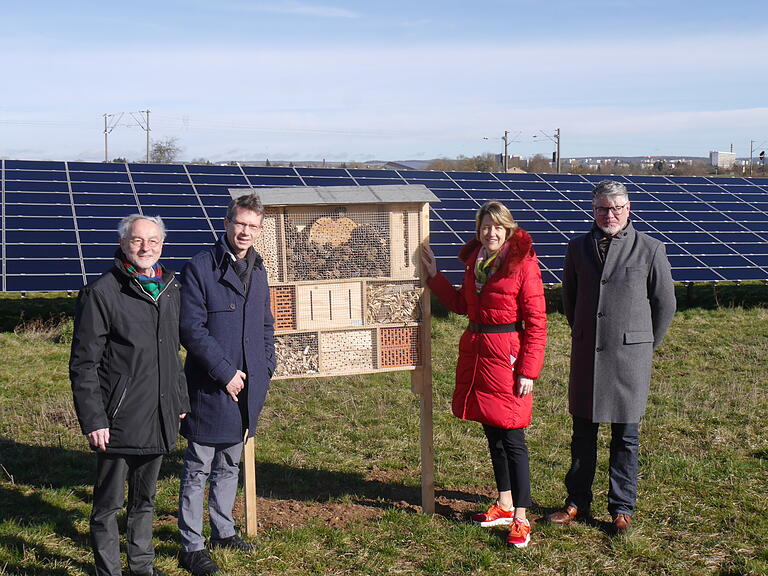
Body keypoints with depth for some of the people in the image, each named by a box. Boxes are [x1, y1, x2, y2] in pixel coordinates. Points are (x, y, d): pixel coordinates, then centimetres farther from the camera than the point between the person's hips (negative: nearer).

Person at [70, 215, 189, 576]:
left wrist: (180, 400, 18)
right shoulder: (101, 293, -11)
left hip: (159, 419, 6)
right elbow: (83, 364, -11)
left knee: (145, 500, 20)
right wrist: (93, 420, -15)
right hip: (119, 421, -6)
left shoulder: (169, 289, 9)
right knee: (109, 504, 5)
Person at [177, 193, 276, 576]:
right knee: (198, 469, 2)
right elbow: (192, 329, -15)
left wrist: (265, 369, 8)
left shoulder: (257, 271, 11)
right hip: (210, 386, -7)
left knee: (229, 464, 19)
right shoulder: (200, 268, -10)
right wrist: (226, 373, -16)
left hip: (247, 386, 7)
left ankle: (222, 530, 33)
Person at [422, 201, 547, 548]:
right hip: (475, 353, 7)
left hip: (506, 356, -7)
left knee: (512, 438, -4)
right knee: (491, 434, 15)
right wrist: (434, 275, 16)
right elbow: (461, 304, 22)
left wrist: (528, 371, -15)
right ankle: (504, 505, 29)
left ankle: (520, 519, 5)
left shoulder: (523, 264, -11)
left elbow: (536, 323, -12)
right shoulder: (475, 261, 10)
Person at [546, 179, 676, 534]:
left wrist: (645, 345, 9)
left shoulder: (650, 250, -3)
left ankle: (622, 508, 19)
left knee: (626, 436, 6)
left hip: (629, 355, -3)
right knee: (582, 432, 11)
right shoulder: (578, 248, 6)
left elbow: (665, 303, 5)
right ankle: (577, 502, 24)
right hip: (585, 354, 3)